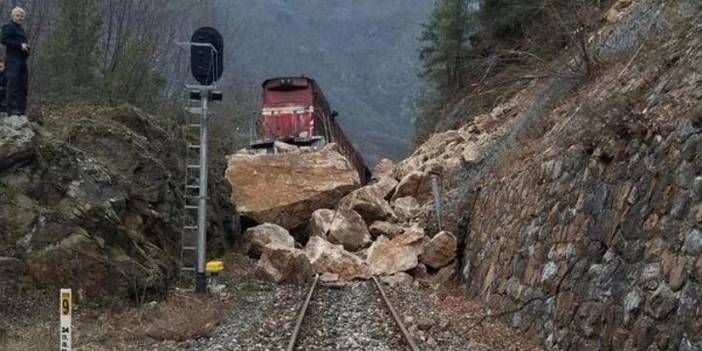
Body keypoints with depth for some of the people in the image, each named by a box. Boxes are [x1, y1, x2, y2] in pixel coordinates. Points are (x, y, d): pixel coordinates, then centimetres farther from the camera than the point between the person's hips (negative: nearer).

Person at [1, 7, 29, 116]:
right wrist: (20, 45, -18)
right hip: (13, 59, -9)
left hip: (22, 59, 9)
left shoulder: (21, 29, 22)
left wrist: (26, 47, 10)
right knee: (13, 83, -12)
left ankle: (21, 107, 12)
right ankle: (11, 107, -13)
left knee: (23, 85, 8)